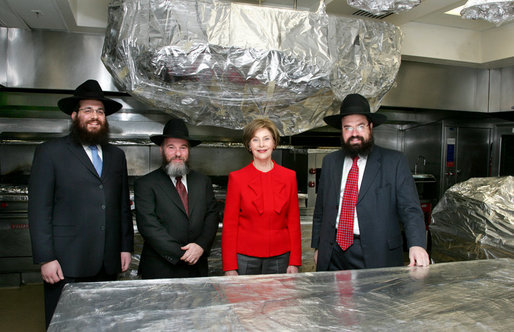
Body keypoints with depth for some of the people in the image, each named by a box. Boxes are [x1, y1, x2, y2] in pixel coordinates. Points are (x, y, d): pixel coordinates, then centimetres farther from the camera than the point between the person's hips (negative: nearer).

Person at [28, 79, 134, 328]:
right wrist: (45, 259, -9)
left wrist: (126, 247, 10)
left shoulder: (116, 155, 14)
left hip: (107, 264, 4)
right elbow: (38, 210, -4)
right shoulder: (50, 152, 1)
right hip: (67, 265, -4)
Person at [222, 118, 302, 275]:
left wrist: (295, 262, 2)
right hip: (245, 258, -1)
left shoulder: (289, 176, 3)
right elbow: (229, 224, -2)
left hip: (279, 257, 2)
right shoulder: (237, 178, -3)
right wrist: (229, 267, -5)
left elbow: (294, 221, 6)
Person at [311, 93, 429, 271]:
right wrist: (317, 247, 11)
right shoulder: (330, 162, 9)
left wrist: (416, 244, -23)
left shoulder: (394, 162, -2)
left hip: (376, 257, -3)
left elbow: (410, 209, -7)